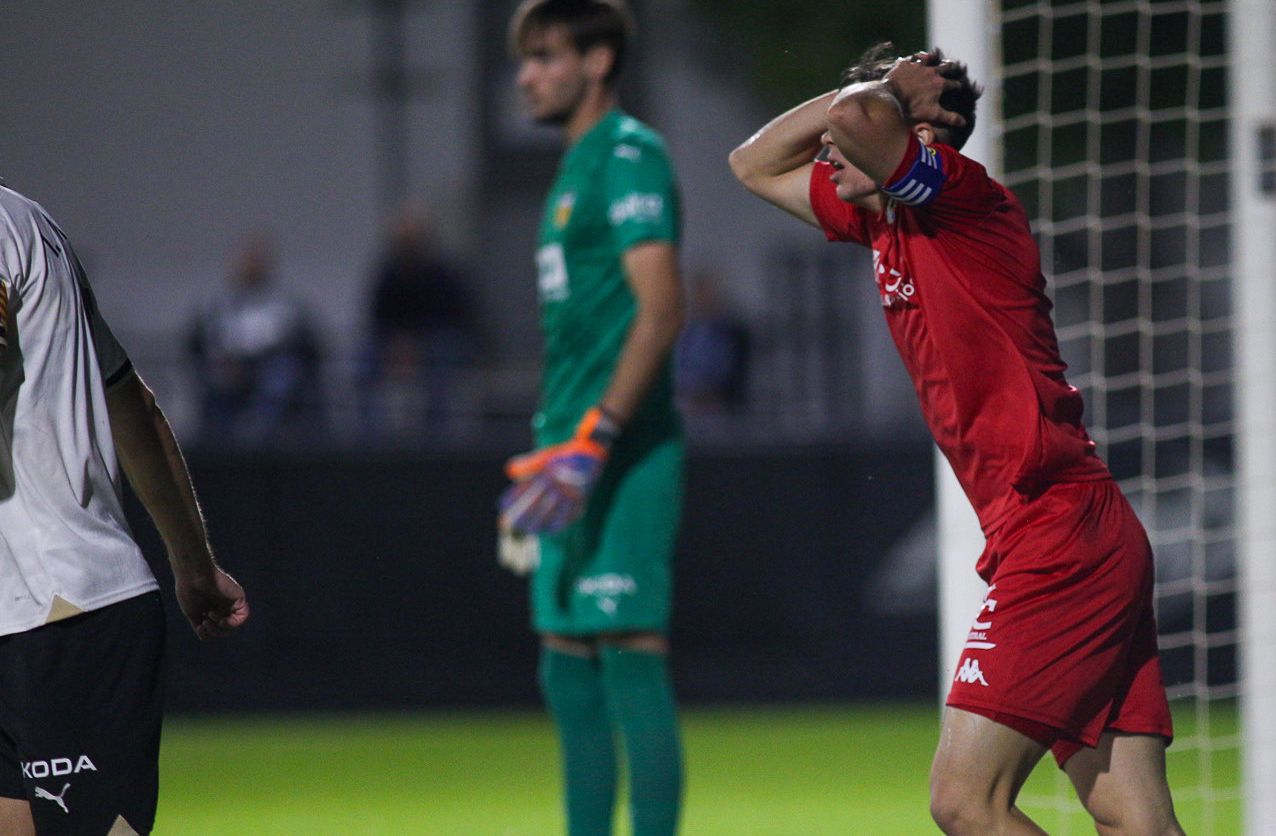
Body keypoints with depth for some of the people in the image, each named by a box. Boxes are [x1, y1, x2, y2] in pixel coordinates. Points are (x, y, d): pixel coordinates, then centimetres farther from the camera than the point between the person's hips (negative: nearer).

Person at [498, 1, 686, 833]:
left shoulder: (629, 156, -9)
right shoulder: (577, 168, 20)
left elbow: (660, 310, -18)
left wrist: (592, 440, -24)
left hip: (623, 454, -10)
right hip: (575, 457, 10)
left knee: (630, 655, -11)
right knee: (568, 669, 10)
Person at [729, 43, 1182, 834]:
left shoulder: (966, 199, -8)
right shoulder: (884, 220, 18)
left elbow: (856, 117, -26)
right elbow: (756, 164, 30)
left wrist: (889, 93, -2)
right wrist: (886, 93, 16)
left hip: (1057, 531, -10)